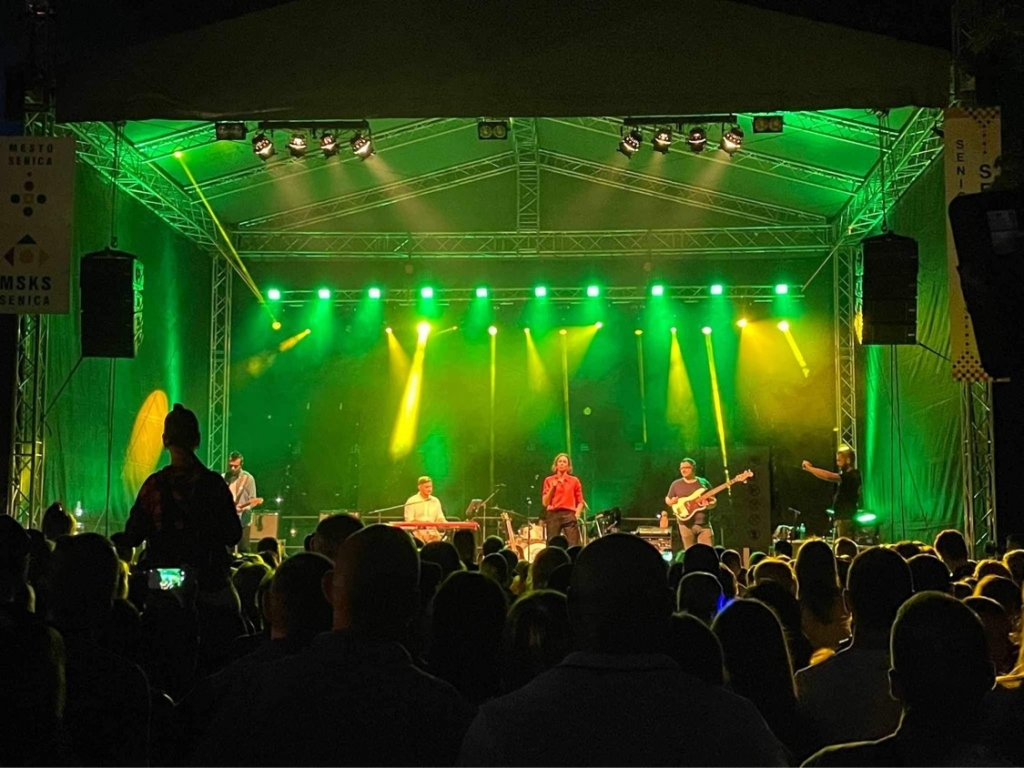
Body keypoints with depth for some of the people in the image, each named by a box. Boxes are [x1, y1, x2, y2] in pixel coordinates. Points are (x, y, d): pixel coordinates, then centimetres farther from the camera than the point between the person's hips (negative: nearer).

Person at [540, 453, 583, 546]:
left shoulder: (574, 481, 11)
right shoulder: (549, 480, 12)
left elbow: (580, 502, 10)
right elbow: (545, 502, 7)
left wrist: (577, 515, -6)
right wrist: (552, 488, -4)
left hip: (569, 515, -1)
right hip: (553, 515, 1)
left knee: (573, 546, -13)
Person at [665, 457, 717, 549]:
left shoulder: (704, 483, 7)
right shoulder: (676, 484, 5)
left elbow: (713, 500, 12)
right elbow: (667, 499, 12)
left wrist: (710, 504, -11)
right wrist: (672, 502, -11)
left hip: (704, 523, 0)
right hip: (686, 524, 0)